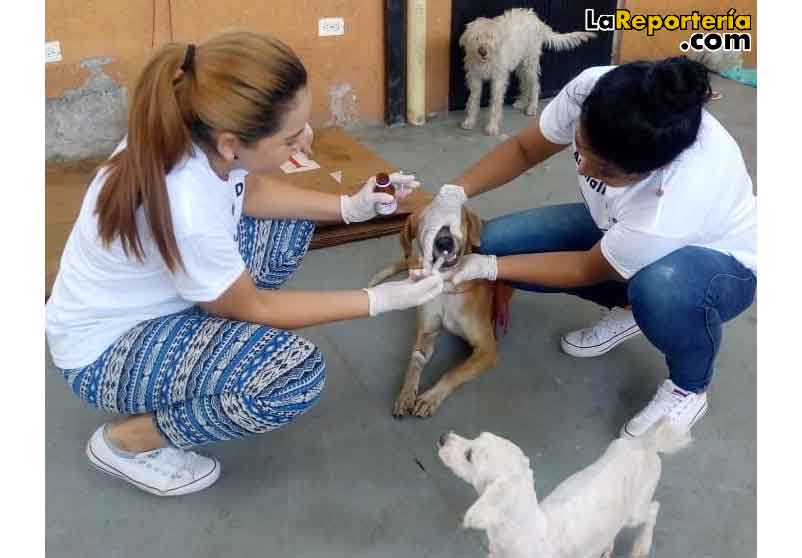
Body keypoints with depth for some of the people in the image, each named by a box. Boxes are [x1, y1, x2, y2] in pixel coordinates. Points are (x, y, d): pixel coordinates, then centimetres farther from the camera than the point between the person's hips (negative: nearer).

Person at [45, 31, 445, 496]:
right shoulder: (186, 212, -38)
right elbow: (251, 306, -20)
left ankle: (203, 358, 14)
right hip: (104, 350, -8)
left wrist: (351, 206, -8)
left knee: (292, 224, 6)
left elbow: (249, 191, 4)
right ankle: (128, 439, -3)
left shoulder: (199, 133, -19)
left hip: (158, 292, 8)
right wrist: (381, 299, -18)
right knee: (297, 373, -25)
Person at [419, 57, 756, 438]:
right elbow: (524, 148, -11)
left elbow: (589, 269, -26)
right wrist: (453, 194, -25)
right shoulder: (591, 89, -30)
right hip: (615, 228, 6)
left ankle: (688, 390, -6)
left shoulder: (683, 197, -43)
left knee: (664, 286, -43)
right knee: (491, 243, -11)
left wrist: (488, 268, -29)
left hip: (722, 265, -5)